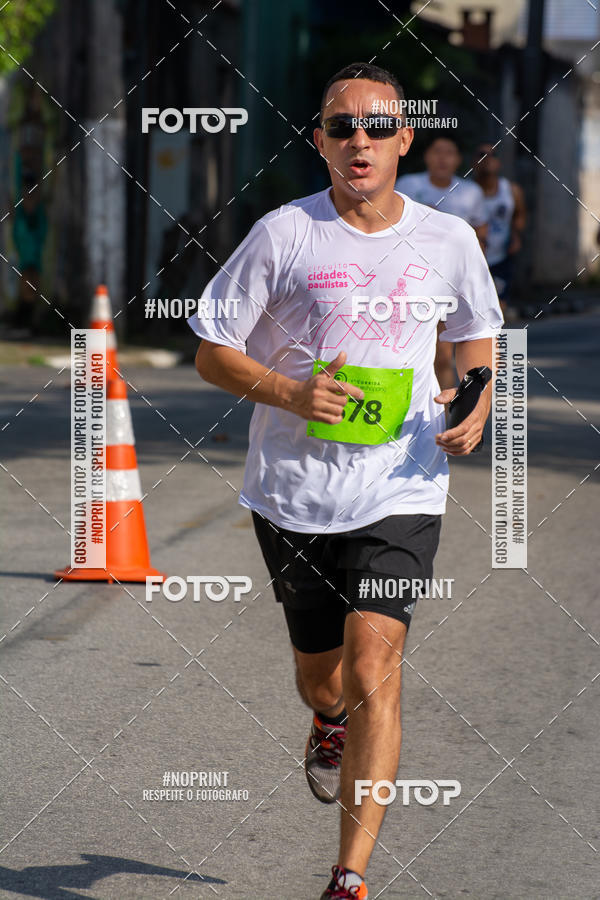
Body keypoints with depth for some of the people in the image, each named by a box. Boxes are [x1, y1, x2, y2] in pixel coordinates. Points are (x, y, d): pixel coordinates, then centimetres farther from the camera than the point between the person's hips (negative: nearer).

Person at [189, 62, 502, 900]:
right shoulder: (283, 233, -3)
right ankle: (331, 724, 53)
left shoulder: (449, 240, 3)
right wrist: (292, 395, -16)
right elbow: (212, 351, 1)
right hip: (294, 493, 1)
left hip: (401, 493, -1)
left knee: (373, 670, -17)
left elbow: (477, 336, 21)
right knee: (321, 679, 14)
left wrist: (476, 406, 0)